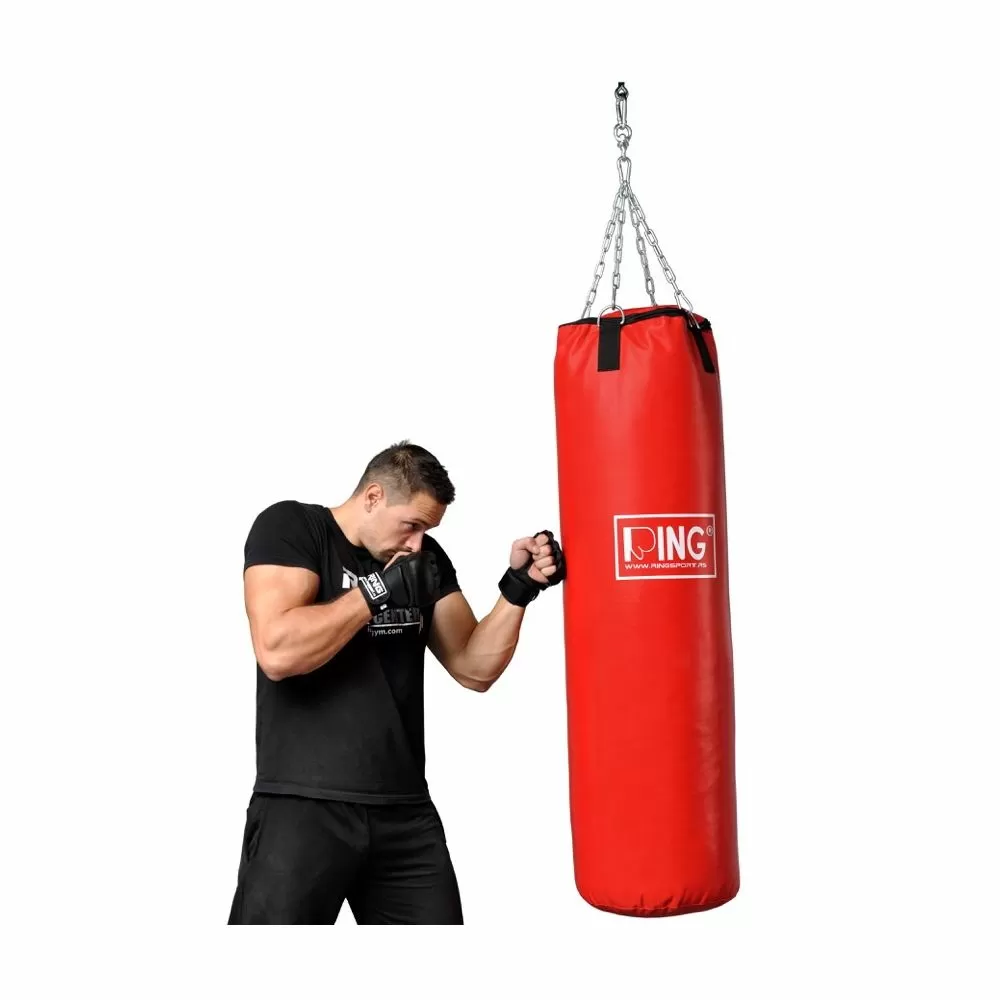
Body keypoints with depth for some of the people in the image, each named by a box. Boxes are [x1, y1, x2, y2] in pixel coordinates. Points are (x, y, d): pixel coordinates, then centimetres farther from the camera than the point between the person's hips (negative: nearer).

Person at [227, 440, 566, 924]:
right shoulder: (289, 527, -6)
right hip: (304, 805, -5)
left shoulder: (425, 558, 10)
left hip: (404, 810, 5)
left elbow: (475, 668, 9)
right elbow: (277, 652, -20)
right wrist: (379, 590, -17)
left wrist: (516, 589, -4)